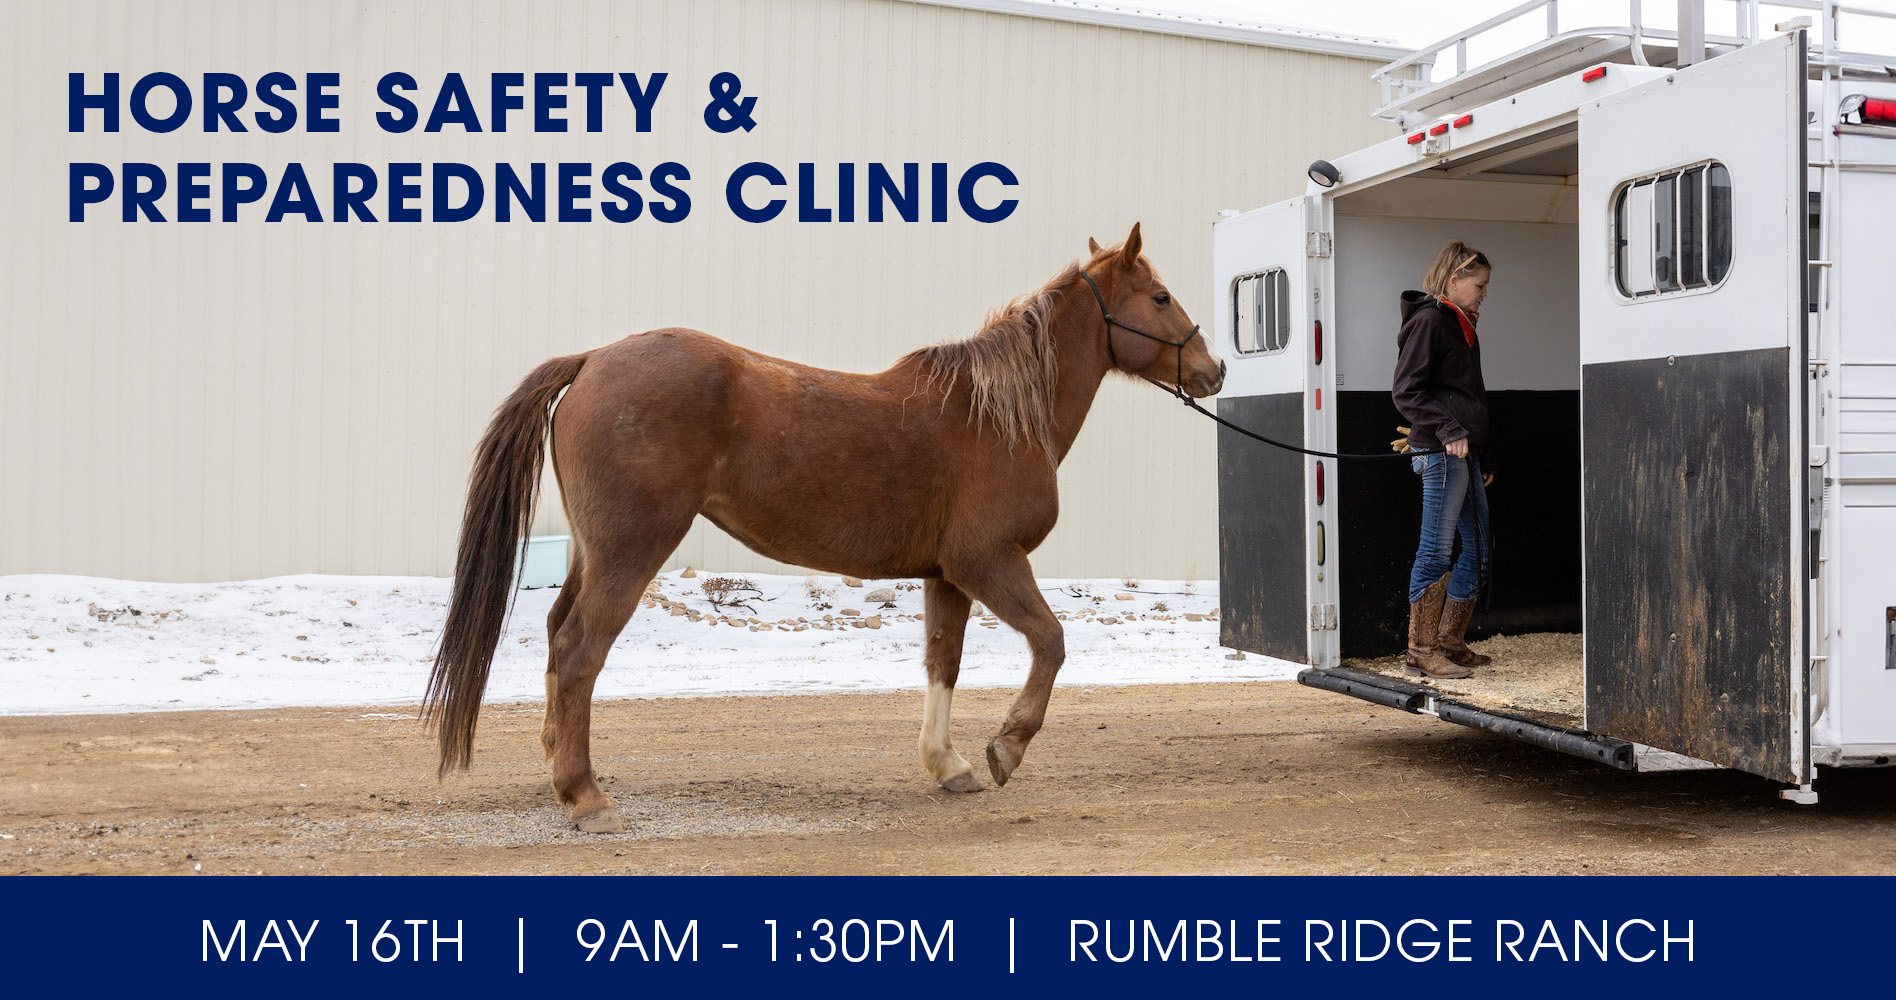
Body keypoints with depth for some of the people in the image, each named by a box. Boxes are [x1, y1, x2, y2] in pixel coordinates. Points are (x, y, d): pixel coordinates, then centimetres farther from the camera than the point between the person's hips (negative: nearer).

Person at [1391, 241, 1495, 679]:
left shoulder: (1462, 326, 21)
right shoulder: (1428, 320, -7)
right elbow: (1406, 391, -14)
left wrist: (1484, 457, 22)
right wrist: (1447, 429, -23)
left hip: (1466, 451, 10)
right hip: (1441, 451, -10)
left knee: (1479, 544, 11)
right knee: (1437, 548, -8)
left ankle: (1450, 641, 19)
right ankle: (1421, 649, -3)